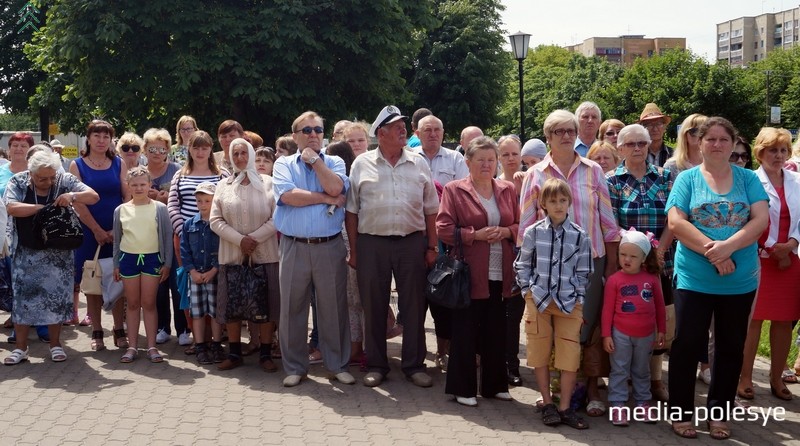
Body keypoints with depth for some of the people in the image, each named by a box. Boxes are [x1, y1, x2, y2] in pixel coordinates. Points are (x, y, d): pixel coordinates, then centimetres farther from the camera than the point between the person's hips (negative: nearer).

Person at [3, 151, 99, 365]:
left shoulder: (65, 180, -7)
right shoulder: (18, 182, -6)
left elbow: (94, 197, -11)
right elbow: (11, 207, -21)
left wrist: (73, 196, -29)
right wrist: (42, 207, -27)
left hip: (57, 253, 0)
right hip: (26, 253, 0)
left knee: (56, 297, 4)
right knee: (23, 297, 3)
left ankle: (55, 344, 17)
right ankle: (20, 347, 13)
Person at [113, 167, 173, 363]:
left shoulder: (160, 208, -3)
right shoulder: (121, 210, 3)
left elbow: (167, 237, 1)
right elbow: (117, 239, 10)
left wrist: (167, 263, -2)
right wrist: (116, 265, 10)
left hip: (152, 258, -2)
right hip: (128, 258, 2)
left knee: (149, 303, 2)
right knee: (133, 304, 8)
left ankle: (151, 347, 8)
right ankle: (132, 346, 14)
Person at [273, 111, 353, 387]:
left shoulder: (334, 163, 9)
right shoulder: (283, 164, 7)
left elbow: (336, 188, -13)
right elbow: (288, 195, -12)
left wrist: (315, 160, -5)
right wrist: (327, 199, -9)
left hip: (330, 247, 0)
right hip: (294, 247, 0)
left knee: (334, 307, 6)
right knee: (292, 308, 6)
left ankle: (339, 365, 19)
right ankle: (295, 367, 19)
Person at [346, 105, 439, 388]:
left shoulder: (418, 164, 7)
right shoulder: (362, 165, 3)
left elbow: (430, 210, 8)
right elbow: (351, 211, 4)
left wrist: (432, 247, 3)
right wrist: (353, 250, 0)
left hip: (412, 242, 1)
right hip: (372, 243, -1)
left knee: (413, 305, 5)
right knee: (373, 306, 6)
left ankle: (414, 364, 18)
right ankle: (376, 365, 19)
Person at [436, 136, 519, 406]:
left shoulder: (507, 190, 12)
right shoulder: (454, 190, -1)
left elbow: (521, 225, 15)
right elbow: (443, 230, -7)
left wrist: (507, 231, -6)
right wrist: (475, 234, -16)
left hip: (500, 274, 4)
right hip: (468, 272, -4)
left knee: (496, 332, 11)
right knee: (465, 332, 2)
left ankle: (494, 385, 24)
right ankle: (463, 388, 13)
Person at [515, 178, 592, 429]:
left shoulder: (579, 236, 0)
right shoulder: (533, 232, -1)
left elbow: (583, 272, 6)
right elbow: (522, 266, 6)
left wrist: (578, 298, 0)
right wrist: (528, 292, -2)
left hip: (569, 303, 0)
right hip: (538, 300, 0)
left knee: (570, 356, 0)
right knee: (540, 353, 6)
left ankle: (565, 408, 11)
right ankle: (547, 404, 20)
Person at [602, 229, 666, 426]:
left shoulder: (652, 278, -1)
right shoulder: (614, 280, -9)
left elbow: (659, 306, 7)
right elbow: (608, 309, -7)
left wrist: (661, 330, 7)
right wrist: (606, 335, -8)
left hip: (646, 335, 3)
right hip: (621, 334, -2)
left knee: (642, 371, 16)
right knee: (620, 370, 4)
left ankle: (643, 403, 27)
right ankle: (618, 405, 9)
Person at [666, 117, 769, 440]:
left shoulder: (748, 179, 4)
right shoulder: (687, 178, 0)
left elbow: (761, 219, -7)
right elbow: (675, 222, -10)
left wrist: (728, 246, -22)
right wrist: (711, 250, -21)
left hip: (740, 281, 2)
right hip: (694, 278, -2)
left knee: (731, 347, 10)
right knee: (687, 345, 1)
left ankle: (719, 414, 24)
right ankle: (681, 413, 14)